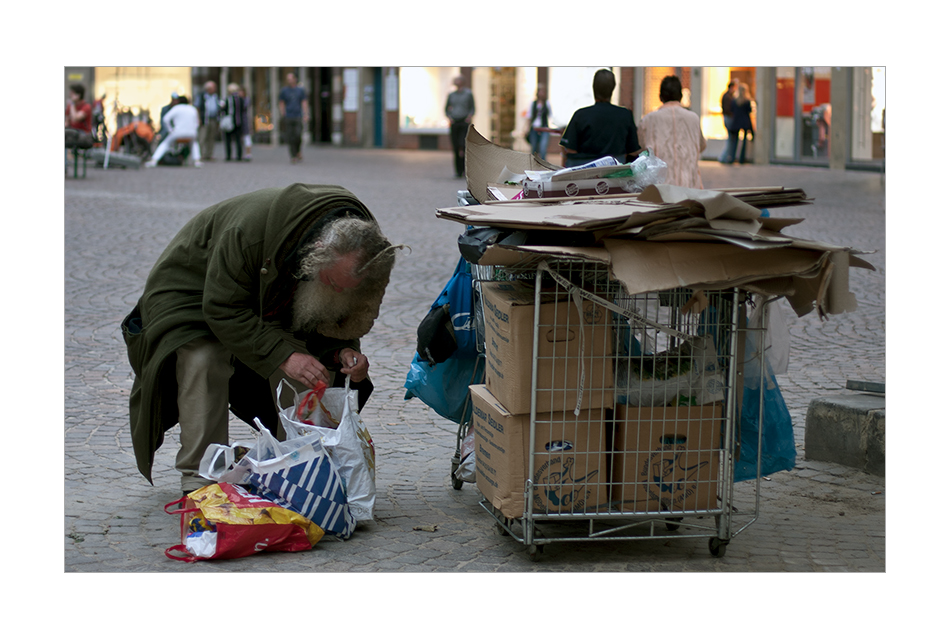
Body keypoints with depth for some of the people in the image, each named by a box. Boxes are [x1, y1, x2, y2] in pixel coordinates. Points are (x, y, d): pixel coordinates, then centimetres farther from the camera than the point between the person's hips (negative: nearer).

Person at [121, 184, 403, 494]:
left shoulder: (361, 250, -24)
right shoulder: (253, 229, -43)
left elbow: (332, 317, -8)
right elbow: (222, 307, -37)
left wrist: (344, 351, -31)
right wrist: (283, 356, -45)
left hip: (272, 301, 5)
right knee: (203, 360, -30)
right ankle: (199, 478, -23)